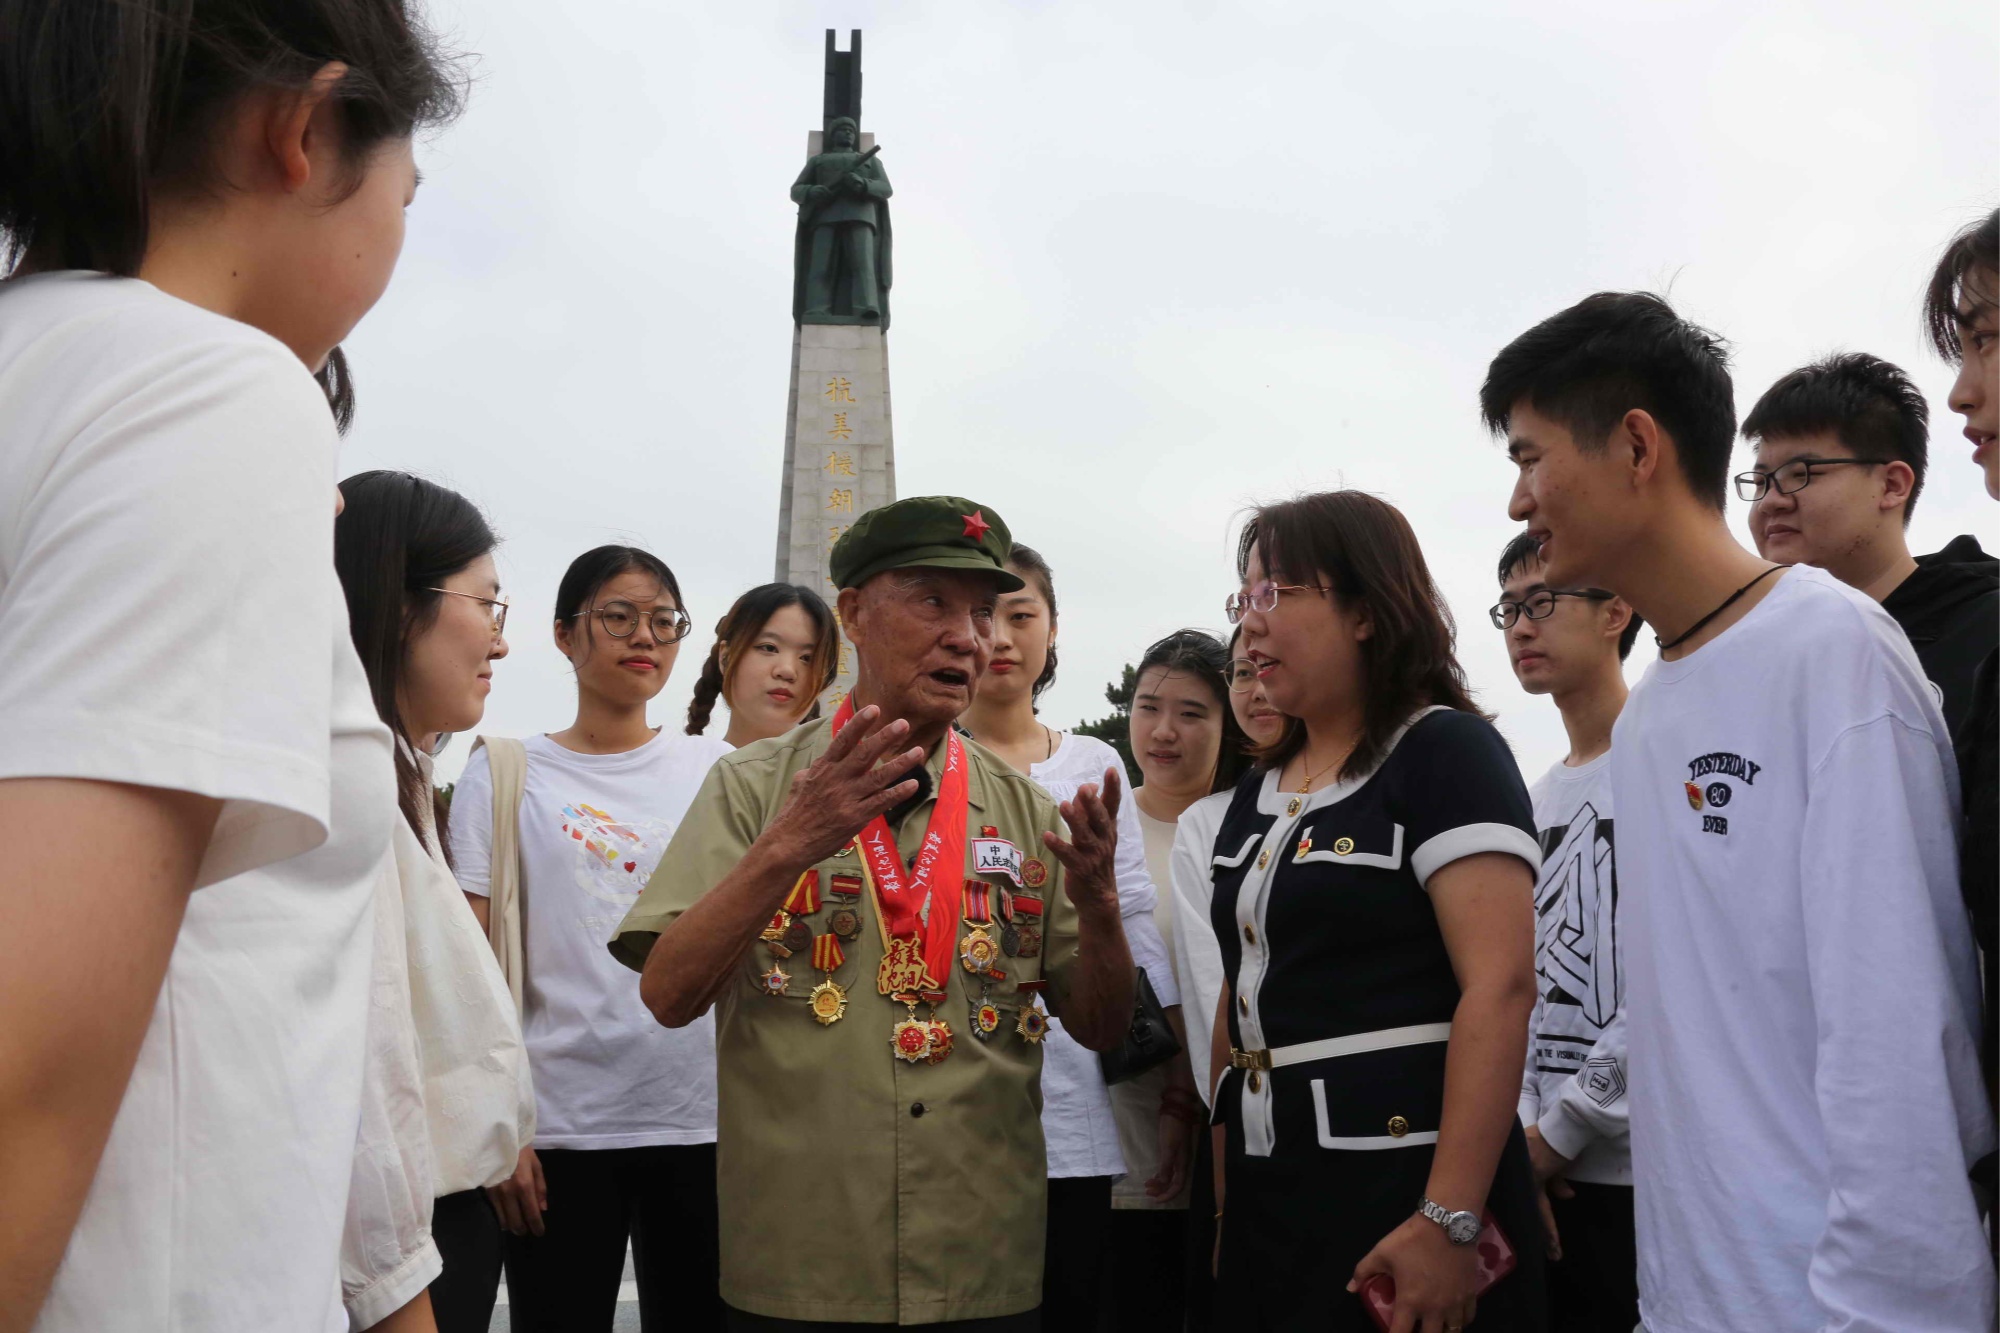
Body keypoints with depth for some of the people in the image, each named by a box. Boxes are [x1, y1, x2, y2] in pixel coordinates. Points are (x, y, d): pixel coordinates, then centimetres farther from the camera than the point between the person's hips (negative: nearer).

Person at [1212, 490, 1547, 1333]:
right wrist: (1219, 1165, 15)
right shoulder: (1259, 788, 12)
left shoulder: (1444, 751, -10)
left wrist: (1449, 1220, -24)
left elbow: (1501, 987, -19)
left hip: (1404, 1189, -7)